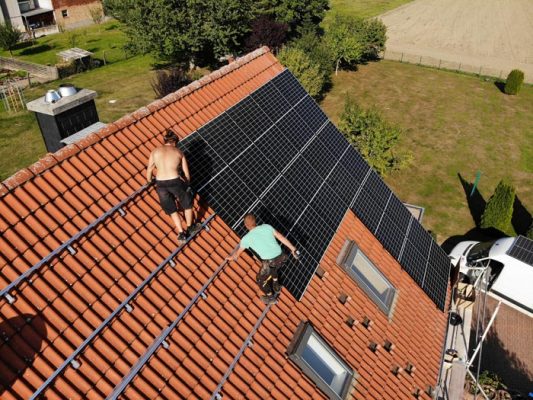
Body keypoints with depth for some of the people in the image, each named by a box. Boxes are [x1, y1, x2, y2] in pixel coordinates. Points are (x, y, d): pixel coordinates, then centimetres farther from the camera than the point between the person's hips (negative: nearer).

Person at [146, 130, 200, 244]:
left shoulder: (155, 151, 10)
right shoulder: (179, 152, 8)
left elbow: (149, 171, 11)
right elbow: (187, 173, 8)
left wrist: (149, 181, 32)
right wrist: (187, 185, 26)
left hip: (160, 184, 2)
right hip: (175, 182, -2)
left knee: (172, 209, 22)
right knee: (187, 203, 26)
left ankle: (181, 234, 18)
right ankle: (190, 227, 41)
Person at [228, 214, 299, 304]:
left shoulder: (246, 238, 5)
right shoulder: (266, 227, 9)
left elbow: (238, 252, 23)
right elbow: (282, 237, 7)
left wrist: (233, 258, 46)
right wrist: (293, 249, 15)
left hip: (269, 262, -4)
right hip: (281, 257, 5)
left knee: (260, 280, 26)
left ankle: (271, 298, 43)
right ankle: (276, 287, 54)